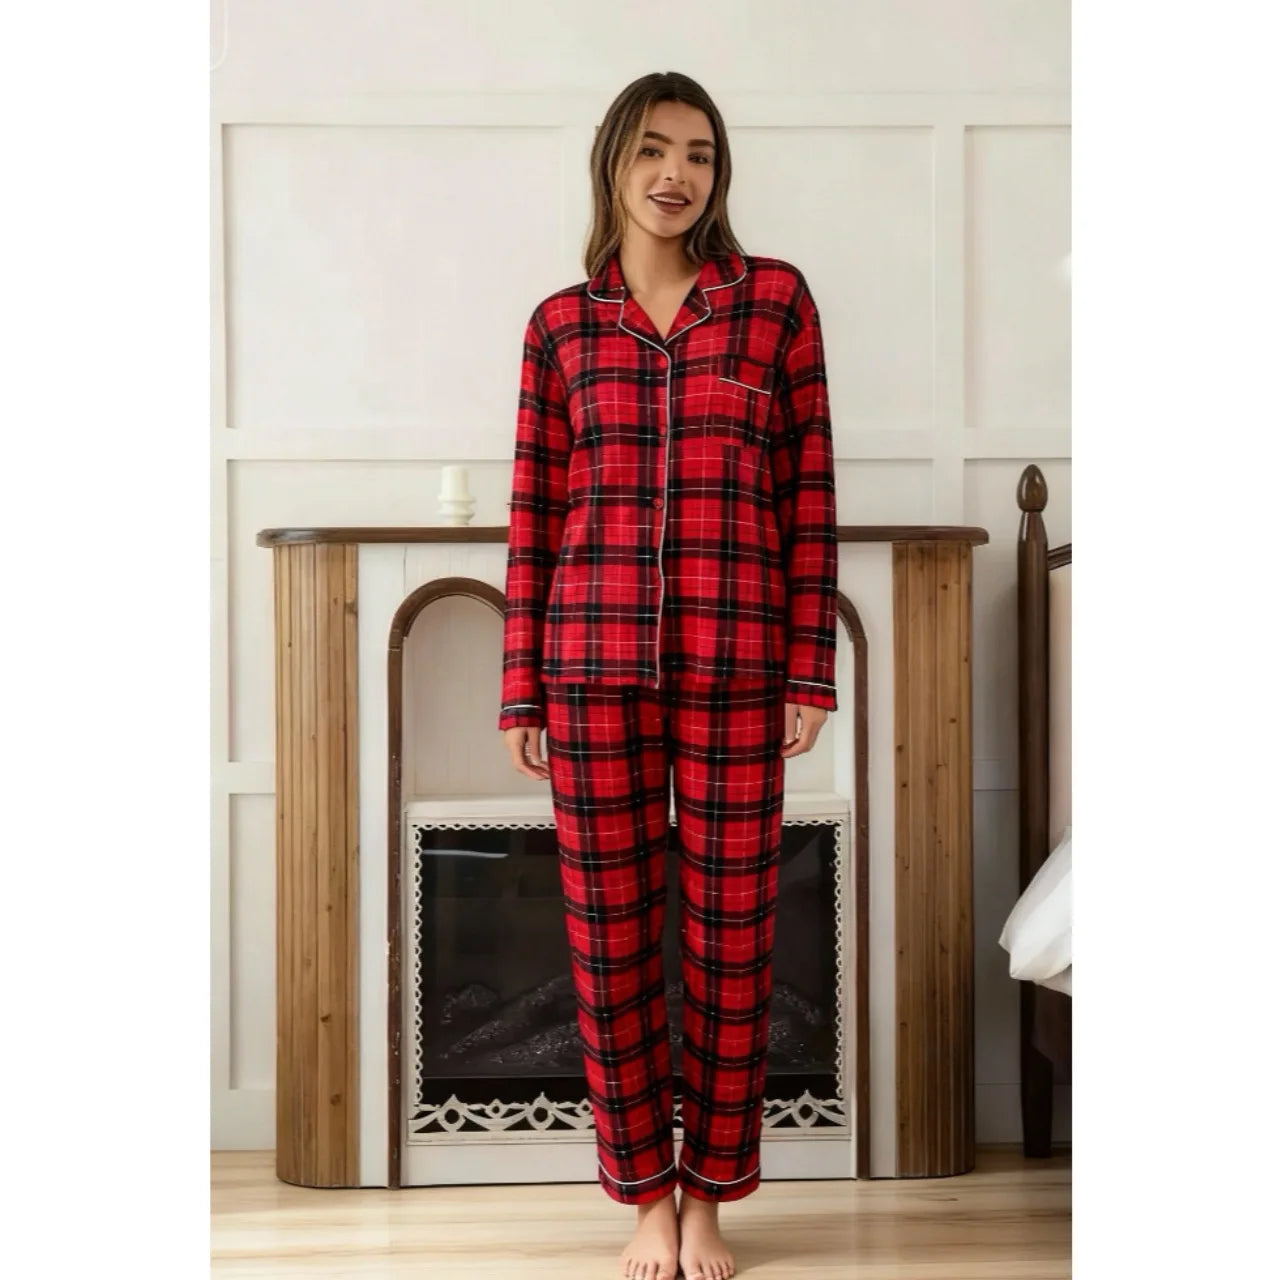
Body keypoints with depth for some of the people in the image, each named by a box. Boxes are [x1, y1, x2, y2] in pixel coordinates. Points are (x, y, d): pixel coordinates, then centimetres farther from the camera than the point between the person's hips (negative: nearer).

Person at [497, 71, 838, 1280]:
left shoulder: (775, 298, 4)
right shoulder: (560, 325, 8)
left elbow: (808, 490, 2)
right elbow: (535, 512, 8)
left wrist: (811, 668, -3)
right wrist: (520, 687, 5)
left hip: (733, 659, -1)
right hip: (595, 656, 1)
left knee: (732, 929, 5)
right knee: (610, 930, 6)